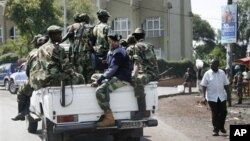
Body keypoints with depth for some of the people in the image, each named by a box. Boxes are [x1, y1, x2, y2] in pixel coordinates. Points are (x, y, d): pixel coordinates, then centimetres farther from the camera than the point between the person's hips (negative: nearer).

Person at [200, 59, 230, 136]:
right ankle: (216, 129, 10)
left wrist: (229, 93, 6)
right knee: (215, 114, 0)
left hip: (222, 97, 3)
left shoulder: (222, 73, 4)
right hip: (212, 97, -3)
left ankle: (221, 127, 26)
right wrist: (204, 96, -10)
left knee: (223, 112, 4)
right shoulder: (207, 74, -4)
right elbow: (204, 86, -4)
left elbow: (226, 84, 9)